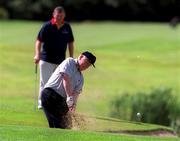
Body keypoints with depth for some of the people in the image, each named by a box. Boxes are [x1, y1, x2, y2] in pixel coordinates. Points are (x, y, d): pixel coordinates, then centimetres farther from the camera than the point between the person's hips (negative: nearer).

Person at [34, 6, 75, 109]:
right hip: (46, 60, -4)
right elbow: (39, 41, -7)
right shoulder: (47, 26, -6)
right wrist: (37, 55, -21)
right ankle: (42, 103, 2)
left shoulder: (67, 27, 6)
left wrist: (71, 58, 10)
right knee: (45, 82, -5)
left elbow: (70, 43, 14)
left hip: (61, 61, 4)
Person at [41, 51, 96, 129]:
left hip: (62, 100, 8)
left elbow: (76, 92, 6)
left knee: (66, 126, 4)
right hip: (50, 95, -8)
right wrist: (69, 97, -24)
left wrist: (74, 104, -16)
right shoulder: (70, 62, 0)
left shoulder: (80, 78, 21)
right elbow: (66, 78, -14)